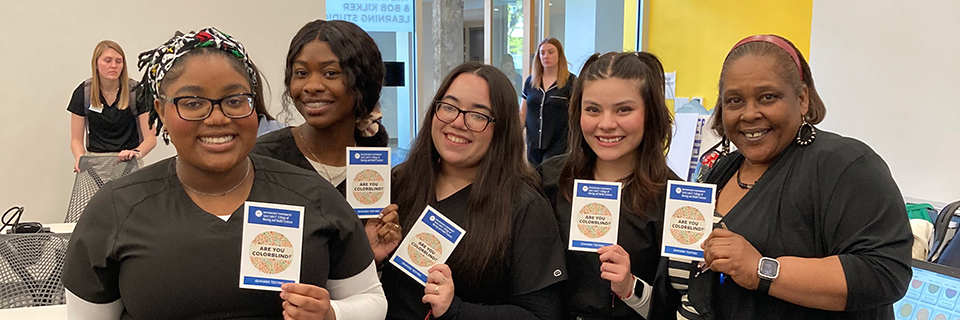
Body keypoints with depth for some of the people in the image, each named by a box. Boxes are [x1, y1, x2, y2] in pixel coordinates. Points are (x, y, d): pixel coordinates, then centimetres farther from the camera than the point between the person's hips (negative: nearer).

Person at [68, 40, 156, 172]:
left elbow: (151, 138, -5)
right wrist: (80, 157, -16)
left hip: (128, 161, -1)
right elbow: (76, 139, 5)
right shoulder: (83, 93, 1)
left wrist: (137, 153, -26)